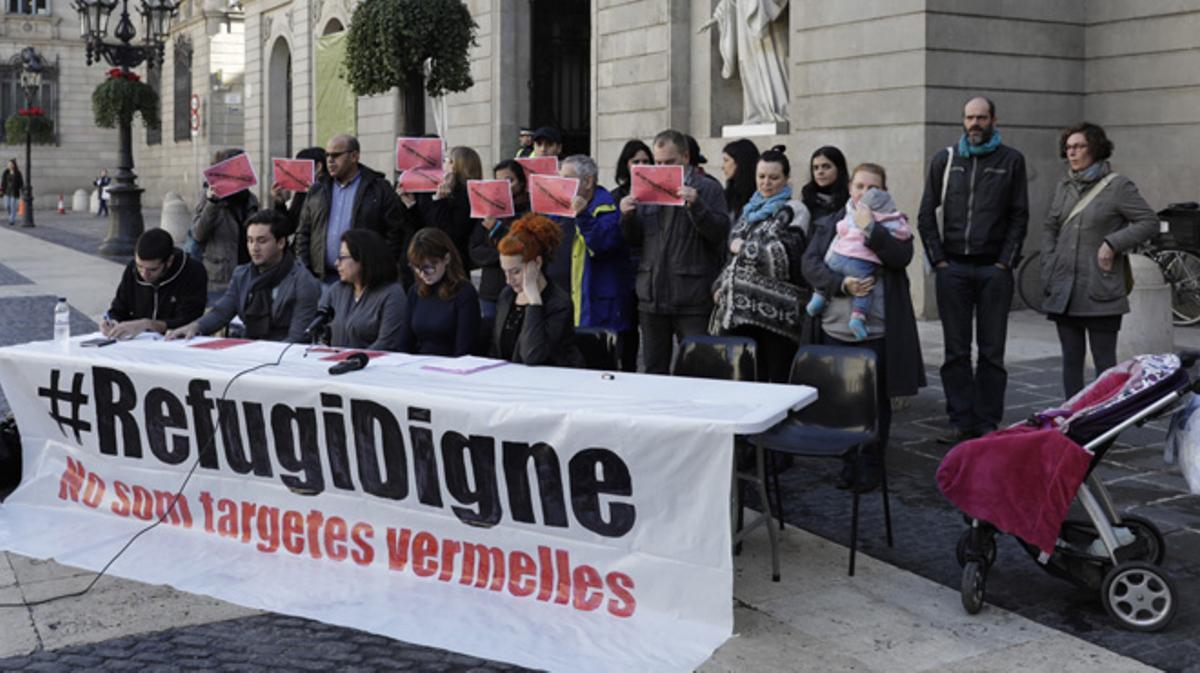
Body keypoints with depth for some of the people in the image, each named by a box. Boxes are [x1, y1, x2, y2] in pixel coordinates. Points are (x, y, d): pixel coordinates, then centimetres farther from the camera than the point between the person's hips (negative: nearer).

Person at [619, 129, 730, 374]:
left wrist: (695, 206, -22)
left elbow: (720, 232, -10)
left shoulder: (708, 189, 0)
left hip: (692, 298, -5)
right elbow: (634, 240, 16)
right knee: (654, 370, 11)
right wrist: (627, 216, -3)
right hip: (653, 296, 5)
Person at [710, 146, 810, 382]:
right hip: (743, 305, 6)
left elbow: (781, 254, -13)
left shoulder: (793, 210, -1)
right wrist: (722, 284, 11)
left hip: (775, 308, -6)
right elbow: (733, 254, 25)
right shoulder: (750, 209, 20)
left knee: (777, 376, -5)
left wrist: (744, 246, -1)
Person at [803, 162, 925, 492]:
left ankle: (870, 465, 15)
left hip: (877, 331, -2)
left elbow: (902, 256, -13)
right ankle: (848, 461, 19)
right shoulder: (828, 225, 11)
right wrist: (841, 283, -16)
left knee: (875, 401, 5)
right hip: (835, 328, 2)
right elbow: (810, 263, -2)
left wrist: (869, 228, -19)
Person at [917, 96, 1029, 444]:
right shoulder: (944, 160, 10)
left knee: (991, 352, 2)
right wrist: (937, 259, 1)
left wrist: (1005, 262, -5)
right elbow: (926, 215, 11)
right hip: (953, 267, 2)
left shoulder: (1011, 160, 5)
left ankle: (988, 422, 8)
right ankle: (961, 421, 10)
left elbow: (1019, 216, 4)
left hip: (994, 268, -2)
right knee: (956, 351, 4)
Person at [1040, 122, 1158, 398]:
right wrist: (1049, 267, 8)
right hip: (1064, 292, 6)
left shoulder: (1118, 186, -4)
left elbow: (1149, 222, -6)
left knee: (1105, 362, -1)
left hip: (1100, 293, -6)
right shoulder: (1064, 187, 13)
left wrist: (1113, 243, -15)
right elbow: (1049, 228, 20)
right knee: (1071, 360, 10)